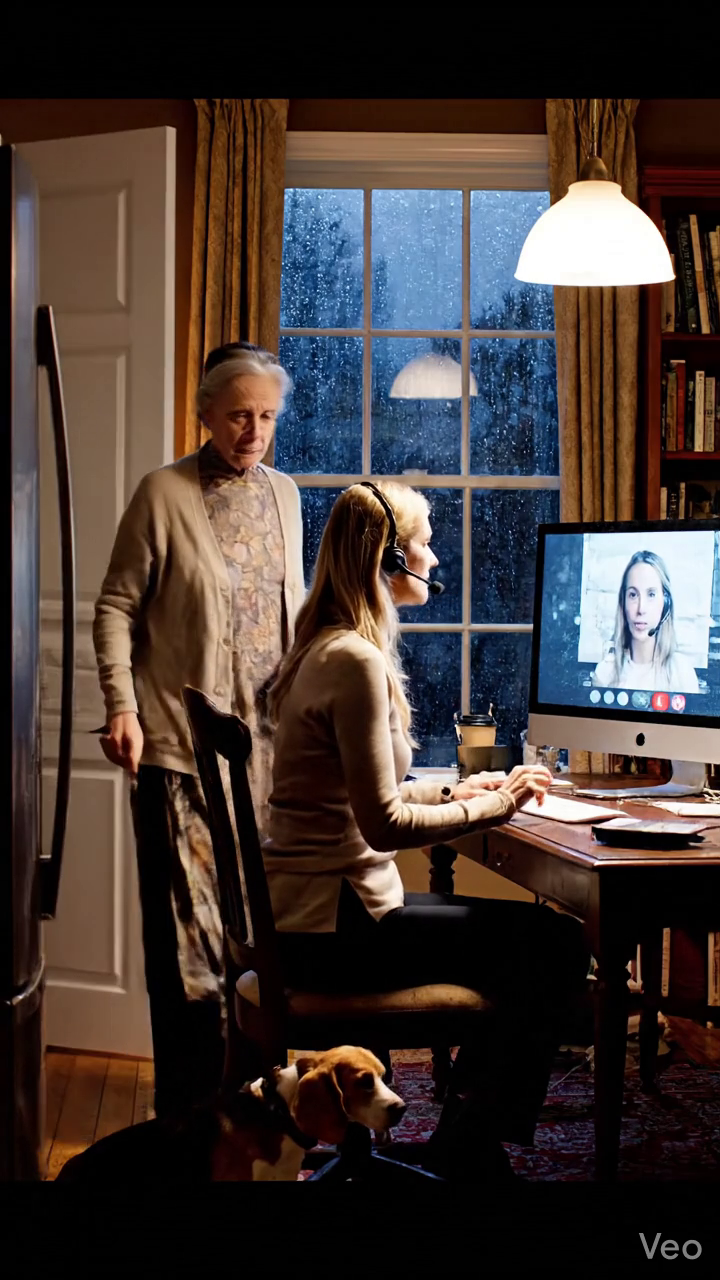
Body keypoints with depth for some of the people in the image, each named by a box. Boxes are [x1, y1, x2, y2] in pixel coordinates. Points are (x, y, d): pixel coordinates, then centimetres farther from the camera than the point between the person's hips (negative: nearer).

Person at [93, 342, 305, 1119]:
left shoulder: (284, 494, 11)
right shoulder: (165, 494, -5)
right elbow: (116, 606, -4)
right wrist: (122, 708, -13)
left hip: (267, 738, 6)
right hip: (182, 740, -5)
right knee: (190, 919, -2)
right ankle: (189, 1109, 8)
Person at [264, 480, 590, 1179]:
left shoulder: (324, 649, 12)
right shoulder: (356, 661, -19)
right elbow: (383, 822, -21)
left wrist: (452, 791, 11)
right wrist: (493, 807, -10)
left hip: (307, 911, 10)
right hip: (333, 926, -10)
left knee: (527, 933, 16)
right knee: (556, 943, -9)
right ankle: (474, 1145, 6)